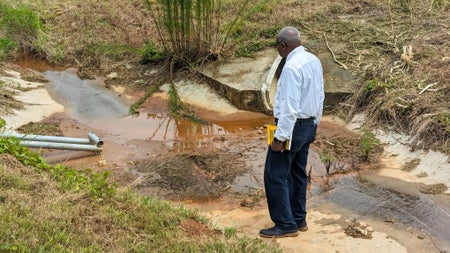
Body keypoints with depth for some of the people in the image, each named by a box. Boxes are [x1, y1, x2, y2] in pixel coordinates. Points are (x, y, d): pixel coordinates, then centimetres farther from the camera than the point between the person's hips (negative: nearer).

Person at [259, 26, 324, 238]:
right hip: (308, 125, 10)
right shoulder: (314, 61, 6)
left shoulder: (292, 67, -23)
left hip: (292, 125, -10)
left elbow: (289, 107, -25)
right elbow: (320, 96, 13)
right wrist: (314, 123, 22)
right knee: (298, 173, 18)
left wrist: (280, 137, -22)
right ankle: (299, 220, 27)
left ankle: (285, 225, 5)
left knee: (276, 176, -1)